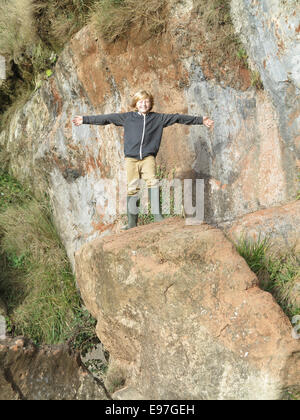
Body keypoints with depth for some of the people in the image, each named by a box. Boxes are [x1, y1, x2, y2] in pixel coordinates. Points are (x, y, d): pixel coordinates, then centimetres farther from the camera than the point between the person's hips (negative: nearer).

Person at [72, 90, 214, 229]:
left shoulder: (158, 118, 10)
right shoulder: (127, 117, 10)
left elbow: (178, 118, 11)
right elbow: (106, 118, 11)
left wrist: (201, 120, 13)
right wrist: (85, 119, 12)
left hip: (148, 158, 0)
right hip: (131, 158, 0)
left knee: (152, 181, -21)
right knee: (132, 188, -1)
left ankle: (157, 214, -16)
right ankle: (132, 221, 6)